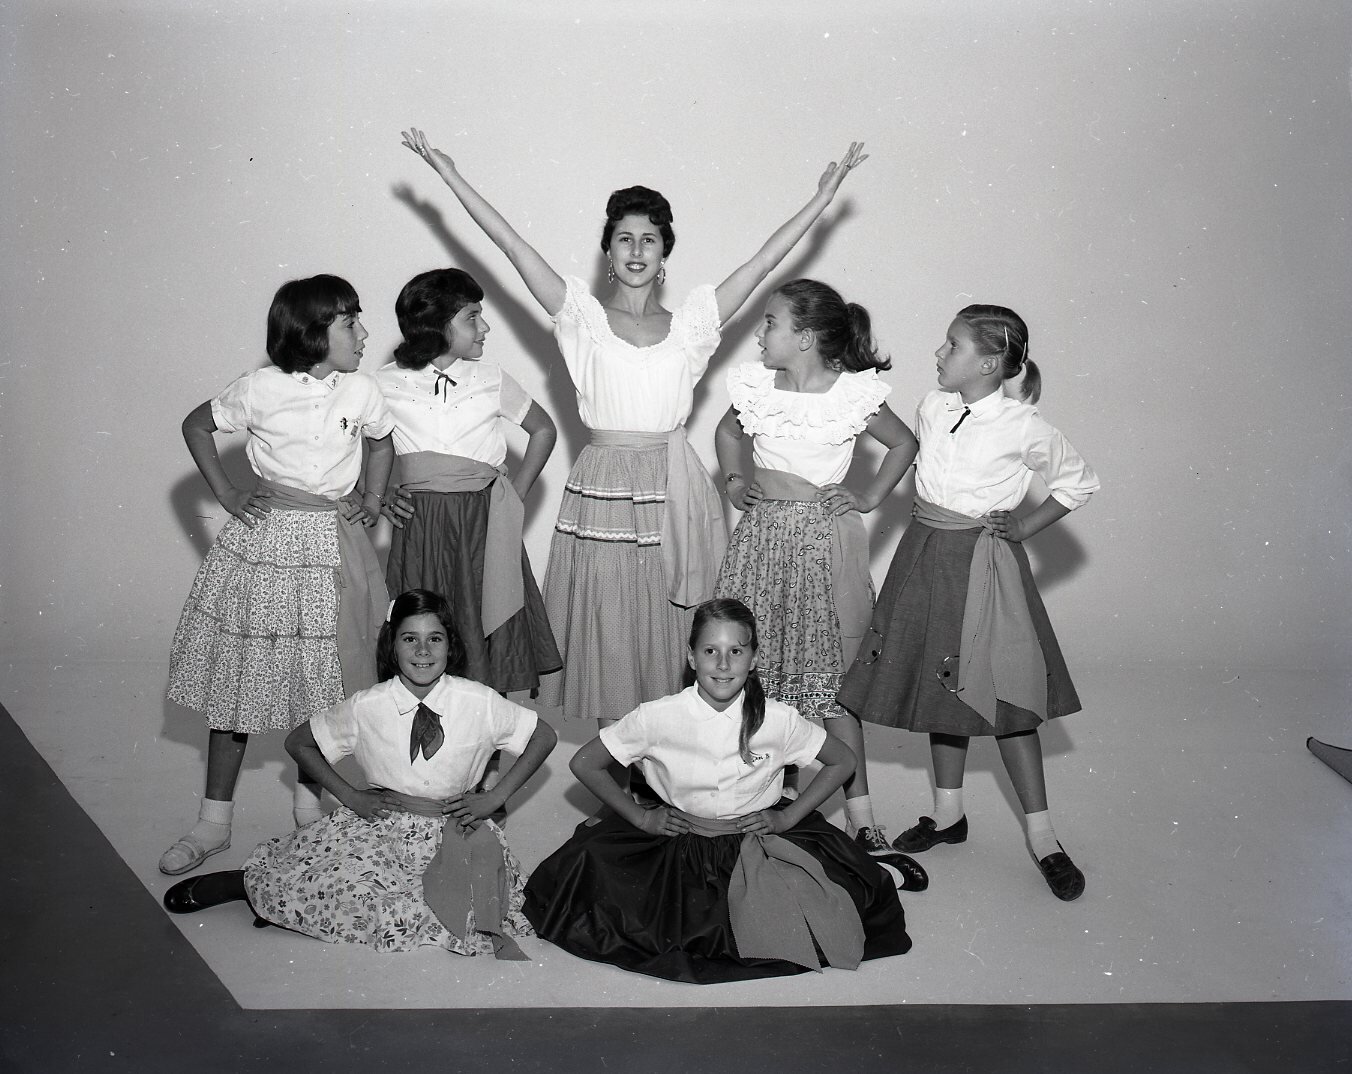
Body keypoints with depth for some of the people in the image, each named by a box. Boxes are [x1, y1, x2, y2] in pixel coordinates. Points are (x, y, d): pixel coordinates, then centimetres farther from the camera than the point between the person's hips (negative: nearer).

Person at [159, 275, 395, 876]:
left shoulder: (361, 392, 0)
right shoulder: (262, 388, -8)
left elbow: (382, 443, 20)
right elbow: (196, 426, 6)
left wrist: (372, 499, 7)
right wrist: (225, 493, -1)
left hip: (333, 542, 2)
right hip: (265, 538, -2)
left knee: (323, 679, 6)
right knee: (238, 674, 4)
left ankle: (310, 802, 25)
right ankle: (213, 822, 16)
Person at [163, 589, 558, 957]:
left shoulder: (480, 702, -10)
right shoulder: (366, 707, -8)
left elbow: (544, 736, 3)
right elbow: (298, 743, 8)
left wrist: (495, 798, -5)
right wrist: (350, 797, -2)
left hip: (454, 829, 1)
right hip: (380, 821, -1)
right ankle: (251, 882, 4)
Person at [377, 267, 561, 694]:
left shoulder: (490, 379, 7)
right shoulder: (387, 383, 3)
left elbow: (543, 429, 18)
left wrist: (515, 495, 9)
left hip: (486, 525, 1)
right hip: (419, 526, -1)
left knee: (486, 634, 0)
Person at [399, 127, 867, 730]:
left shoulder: (691, 322, 7)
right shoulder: (584, 317, 3)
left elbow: (762, 262, 6)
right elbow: (514, 247, -2)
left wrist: (821, 199, 4)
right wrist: (452, 178, -6)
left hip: (673, 498, 1)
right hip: (602, 491, -1)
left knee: (668, 638, 7)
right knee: (606, 635, 5)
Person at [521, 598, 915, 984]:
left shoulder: (778, 719, -10)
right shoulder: (658, 717, -12)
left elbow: (842, 762, 6)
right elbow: (584, 764, 0)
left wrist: (788, 816, -1)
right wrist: (640, 816, -2)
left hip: (760, 843, 0)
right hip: (674, 844, 0)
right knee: (589, 865, -21)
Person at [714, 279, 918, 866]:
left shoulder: (854, 393, -7)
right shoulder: (755, 384, 2)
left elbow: (904, 443, 9)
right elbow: (726, 431, 23)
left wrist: (869, 498, 2)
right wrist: (733, 480, 8)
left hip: (824, 538, -3)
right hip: (761, 532, 4)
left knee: (830, 675, 0)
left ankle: (861, 818, 10)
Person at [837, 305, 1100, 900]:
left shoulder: (1022, 427, -14)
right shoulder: (932, 406, 0)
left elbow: (1080, 481, 1)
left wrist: (1025, 526, -4)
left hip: (984, 563, -5)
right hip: (925, 554, 6)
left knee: (1003, 694, -1)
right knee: (943, 684, 14)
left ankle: (1041, 835, 12)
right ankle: (948, 813, 29)